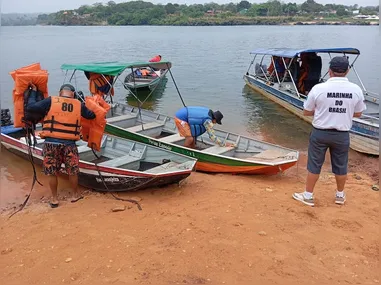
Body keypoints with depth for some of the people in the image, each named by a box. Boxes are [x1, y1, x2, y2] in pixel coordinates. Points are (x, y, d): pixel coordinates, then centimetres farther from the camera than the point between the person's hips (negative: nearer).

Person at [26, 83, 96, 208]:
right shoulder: (79, 105, 3)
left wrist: (33, 92, 10)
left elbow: (30, 107, -4)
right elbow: (92, 115, 16)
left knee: (52, 172, 13)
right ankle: (76, 195, 31)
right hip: (69, 144, 1)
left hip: (51, 143, 0)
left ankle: (54, 198, 24)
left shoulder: (50, 101, -2)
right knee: (73, 172, 16)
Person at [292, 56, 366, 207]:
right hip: (342, 135, 2)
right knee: (341, 166, 18)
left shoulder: (318, 88, -13)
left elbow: (306, 112, -3)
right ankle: (340, 195, 35)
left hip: (320, 133, -2)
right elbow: (357, 113, 7)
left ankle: (308, 196, 22)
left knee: (314, 165, 11)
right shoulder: (356, 90, -7)